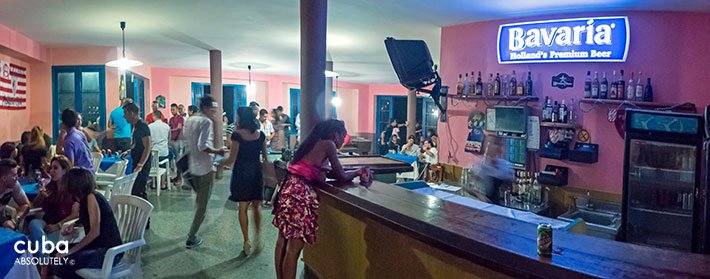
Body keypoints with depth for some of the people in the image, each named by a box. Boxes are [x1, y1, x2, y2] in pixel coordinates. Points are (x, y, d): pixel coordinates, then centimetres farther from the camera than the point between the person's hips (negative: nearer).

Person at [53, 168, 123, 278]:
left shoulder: (91, 197, -15)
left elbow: (95, 231, -22)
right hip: (97, 246, 10)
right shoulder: (84, 198, 12)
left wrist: (71, 250, -17)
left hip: (109, 252, -10)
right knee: (57, 253, 12)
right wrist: (73, 225, 10)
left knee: (61, 265, -20)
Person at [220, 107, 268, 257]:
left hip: (241, 172, -3)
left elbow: (232, 159, -11)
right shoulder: (260, 135, 1)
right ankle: (258, 239, 15)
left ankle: (247, 243, 6)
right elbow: (265, 157, 7)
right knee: (256, 207, 16)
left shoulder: (237, 134, -12)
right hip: (256, 172, 4)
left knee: (243, 208, 5)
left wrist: (220, 163, 6)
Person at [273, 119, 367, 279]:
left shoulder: (316, 142, 20)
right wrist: (357, 172, 14)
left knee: (283, 240, 17)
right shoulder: (329, 144, -4)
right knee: (294, 249, -2)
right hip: (300, 192, -9)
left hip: (290, 188, 9)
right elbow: (342, 177, -4)